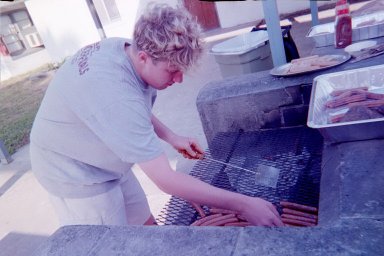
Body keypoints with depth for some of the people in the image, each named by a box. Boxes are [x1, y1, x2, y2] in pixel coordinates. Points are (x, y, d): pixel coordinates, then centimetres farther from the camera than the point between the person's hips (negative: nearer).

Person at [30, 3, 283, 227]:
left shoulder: (125, 48, -10)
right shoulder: (116, 95, -37)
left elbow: (138, 113, 10)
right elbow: (165, 179, -34)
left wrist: (172, 137, -2)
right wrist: (243, 204, -28)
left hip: (105, 164, 8)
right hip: (75, 175, -7)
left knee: (146, 225, 14)